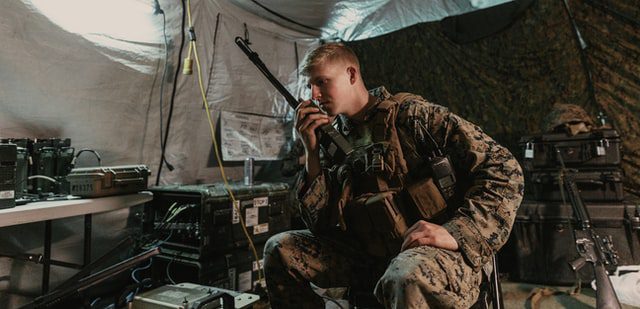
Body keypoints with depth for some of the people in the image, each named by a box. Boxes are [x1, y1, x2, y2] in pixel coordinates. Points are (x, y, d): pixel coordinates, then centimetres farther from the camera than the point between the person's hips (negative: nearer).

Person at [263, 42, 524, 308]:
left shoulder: (411, 114, -6)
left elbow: (505, 170, -9)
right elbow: (321, 225, 3)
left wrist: (456, 233, -22)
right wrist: (311, 151, -3)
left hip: (440, 253, -5)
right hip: (370, 257, 6)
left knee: (407, 278, -40)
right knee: (280, 248, -1)